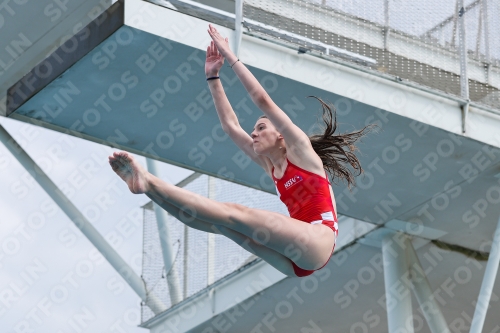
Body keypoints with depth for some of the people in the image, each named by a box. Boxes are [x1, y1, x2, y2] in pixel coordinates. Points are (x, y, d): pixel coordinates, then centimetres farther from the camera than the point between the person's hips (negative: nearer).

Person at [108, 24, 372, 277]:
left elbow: (264, 102, 2)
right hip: (295, 260, 7)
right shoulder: (270, 165, 27)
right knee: (223, 222, -5)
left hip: (317, 242, -7)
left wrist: (231, 57, 4)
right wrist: (212, 77, 25)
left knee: (234, 214, -18)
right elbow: (230, 125, 28)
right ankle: (148, 186, -11)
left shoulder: (300, 150, 9)